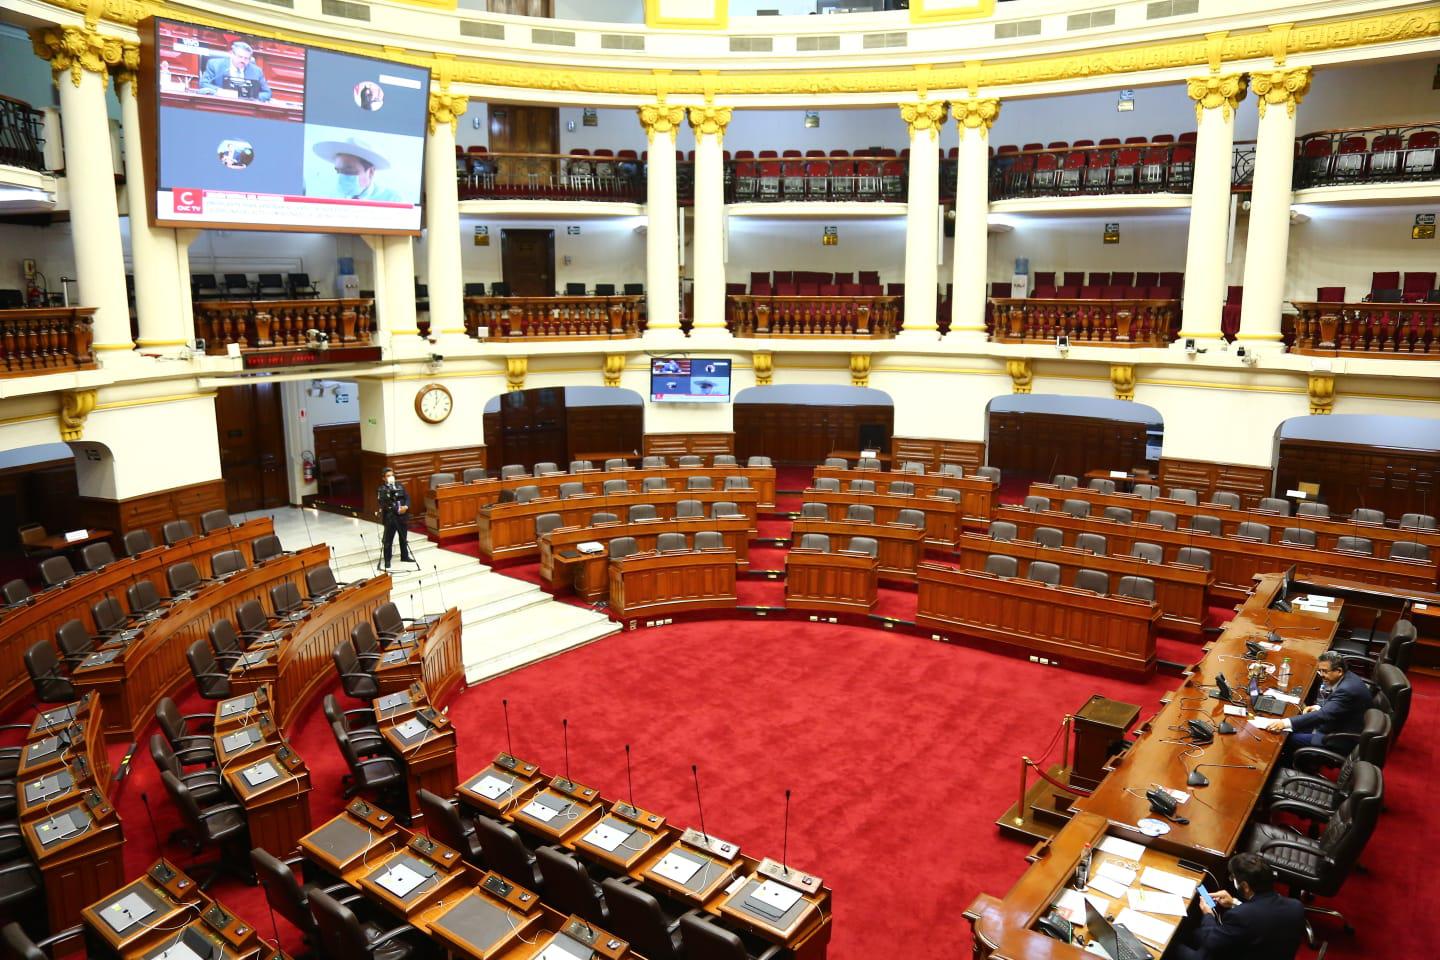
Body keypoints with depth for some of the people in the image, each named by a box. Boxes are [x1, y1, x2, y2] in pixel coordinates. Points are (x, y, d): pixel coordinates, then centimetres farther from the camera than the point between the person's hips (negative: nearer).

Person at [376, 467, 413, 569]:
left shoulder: (400, 486, 9)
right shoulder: (382, 489, -7)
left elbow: (407, 497, 6)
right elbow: (382, 503, -18)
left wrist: (406, 507, -14)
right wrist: (397, 509, -25)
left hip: (403, 516, 5)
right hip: (390, 517, -5)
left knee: (403, 538, 17)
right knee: (388, 541, -1)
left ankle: (405, 556, 31)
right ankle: (387, 561, 6)